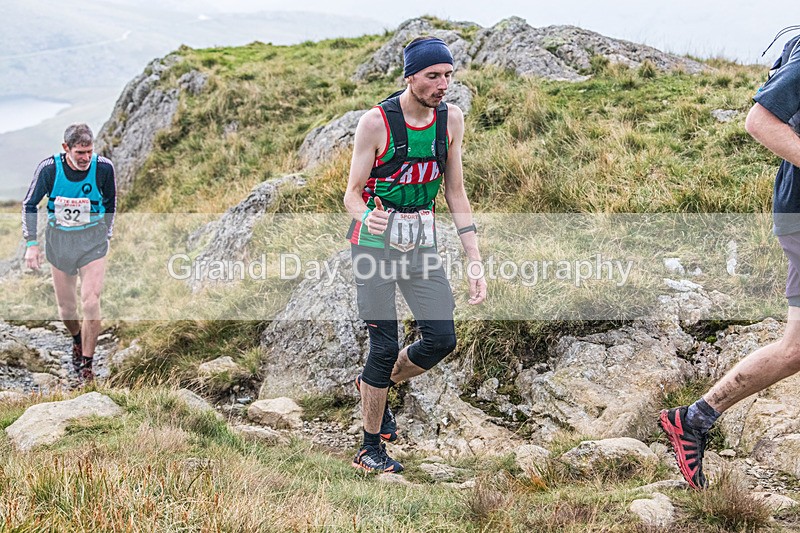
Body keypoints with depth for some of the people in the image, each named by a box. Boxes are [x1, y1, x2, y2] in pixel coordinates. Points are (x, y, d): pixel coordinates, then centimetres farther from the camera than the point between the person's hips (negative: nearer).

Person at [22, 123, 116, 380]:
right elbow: (29, 204, -1)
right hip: (58, 240, 1)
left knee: (91, 304, -14)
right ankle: (77, 340, 42)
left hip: (92, 241, -1)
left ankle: (86, 365, -1)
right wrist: (31, 243, -5)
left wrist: (106, 236, 10)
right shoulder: (49, 168, -15)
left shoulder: (103, 168, -14)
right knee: (66, 307, 9)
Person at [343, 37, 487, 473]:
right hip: (375, 239, -5)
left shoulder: (451, 119, 0)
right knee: (385, 345, -6)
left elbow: (456, 194, 5)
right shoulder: (376, 122, -14)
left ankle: (374, 385, 25)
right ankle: (370, 448, 12)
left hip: (422, 241, 5)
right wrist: (367, 216, -34)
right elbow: (352, 194, -10)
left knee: (442, 339, -4)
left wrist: (474, 261, 0)